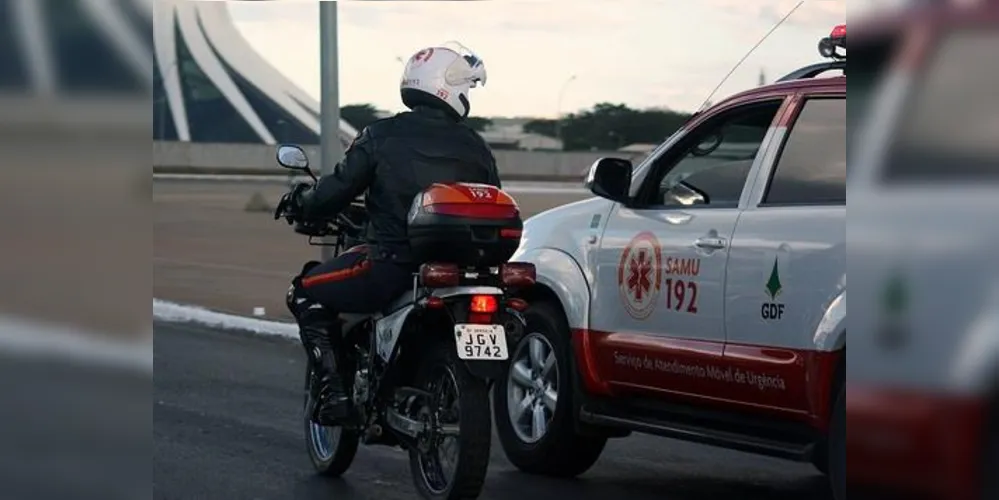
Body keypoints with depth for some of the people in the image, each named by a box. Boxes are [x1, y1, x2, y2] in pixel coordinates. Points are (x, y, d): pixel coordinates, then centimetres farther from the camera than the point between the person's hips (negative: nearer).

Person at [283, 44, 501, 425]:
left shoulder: (381, 136, -2)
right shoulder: (475, 148, 8)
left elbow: (338, 190, -3)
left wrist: (303, 205, 18)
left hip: (390, 267, -4)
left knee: (306, 291, 16)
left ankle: (335, 389, 2)